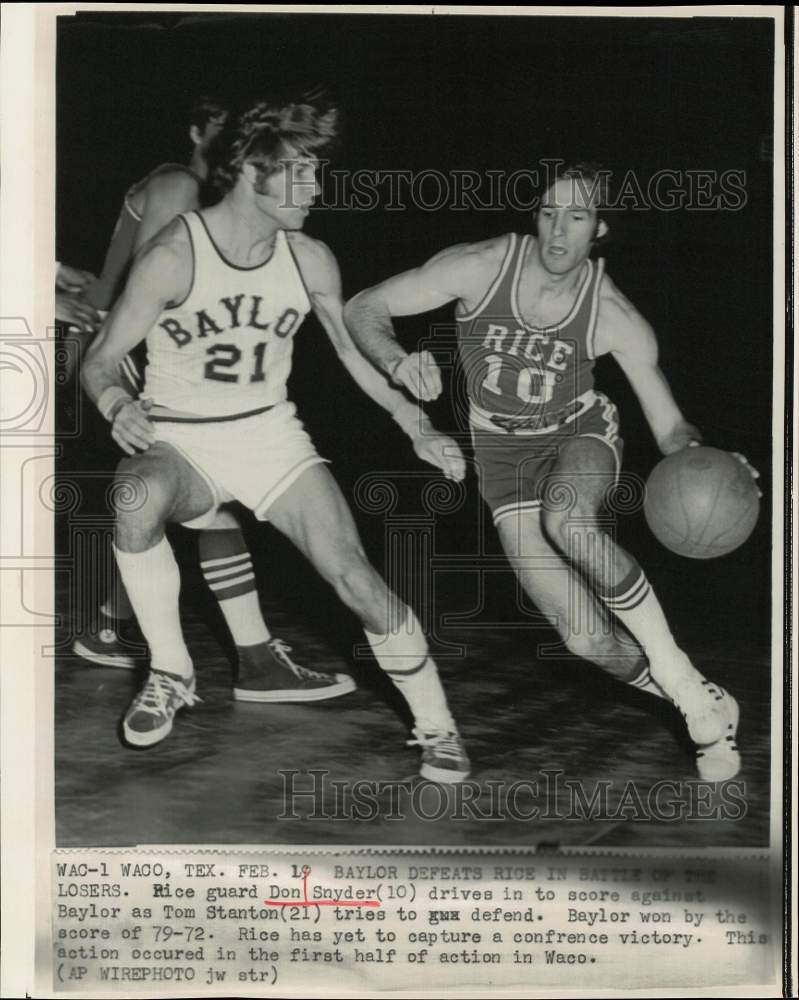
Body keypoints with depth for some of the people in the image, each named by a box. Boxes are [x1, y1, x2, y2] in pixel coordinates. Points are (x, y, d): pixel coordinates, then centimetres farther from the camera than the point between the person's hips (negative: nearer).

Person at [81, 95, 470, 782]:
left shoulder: (310, 260, -2)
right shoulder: (172, 256, -15)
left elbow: (353, 347, 12)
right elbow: (99, 363, -11)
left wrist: (416, 426, 2)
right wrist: (118, 405, -34)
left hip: (271, 435, 3)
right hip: (179, 442, -2)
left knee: (353, 575, -15)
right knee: (138, 499, -38)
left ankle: (437, 727, 5)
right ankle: (170, 675, -16)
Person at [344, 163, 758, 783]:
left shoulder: (614, 317, -18)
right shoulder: (481, 267, -19)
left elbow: (670, 428, -11)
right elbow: (362, 310, -14)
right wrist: (400, 364, -35)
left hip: (582, 434, 0)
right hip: (503, 453, 1)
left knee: (568, 519, -40)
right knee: (587, 639, -13)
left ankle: (674, 669, -22)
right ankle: (704, 707, 12)